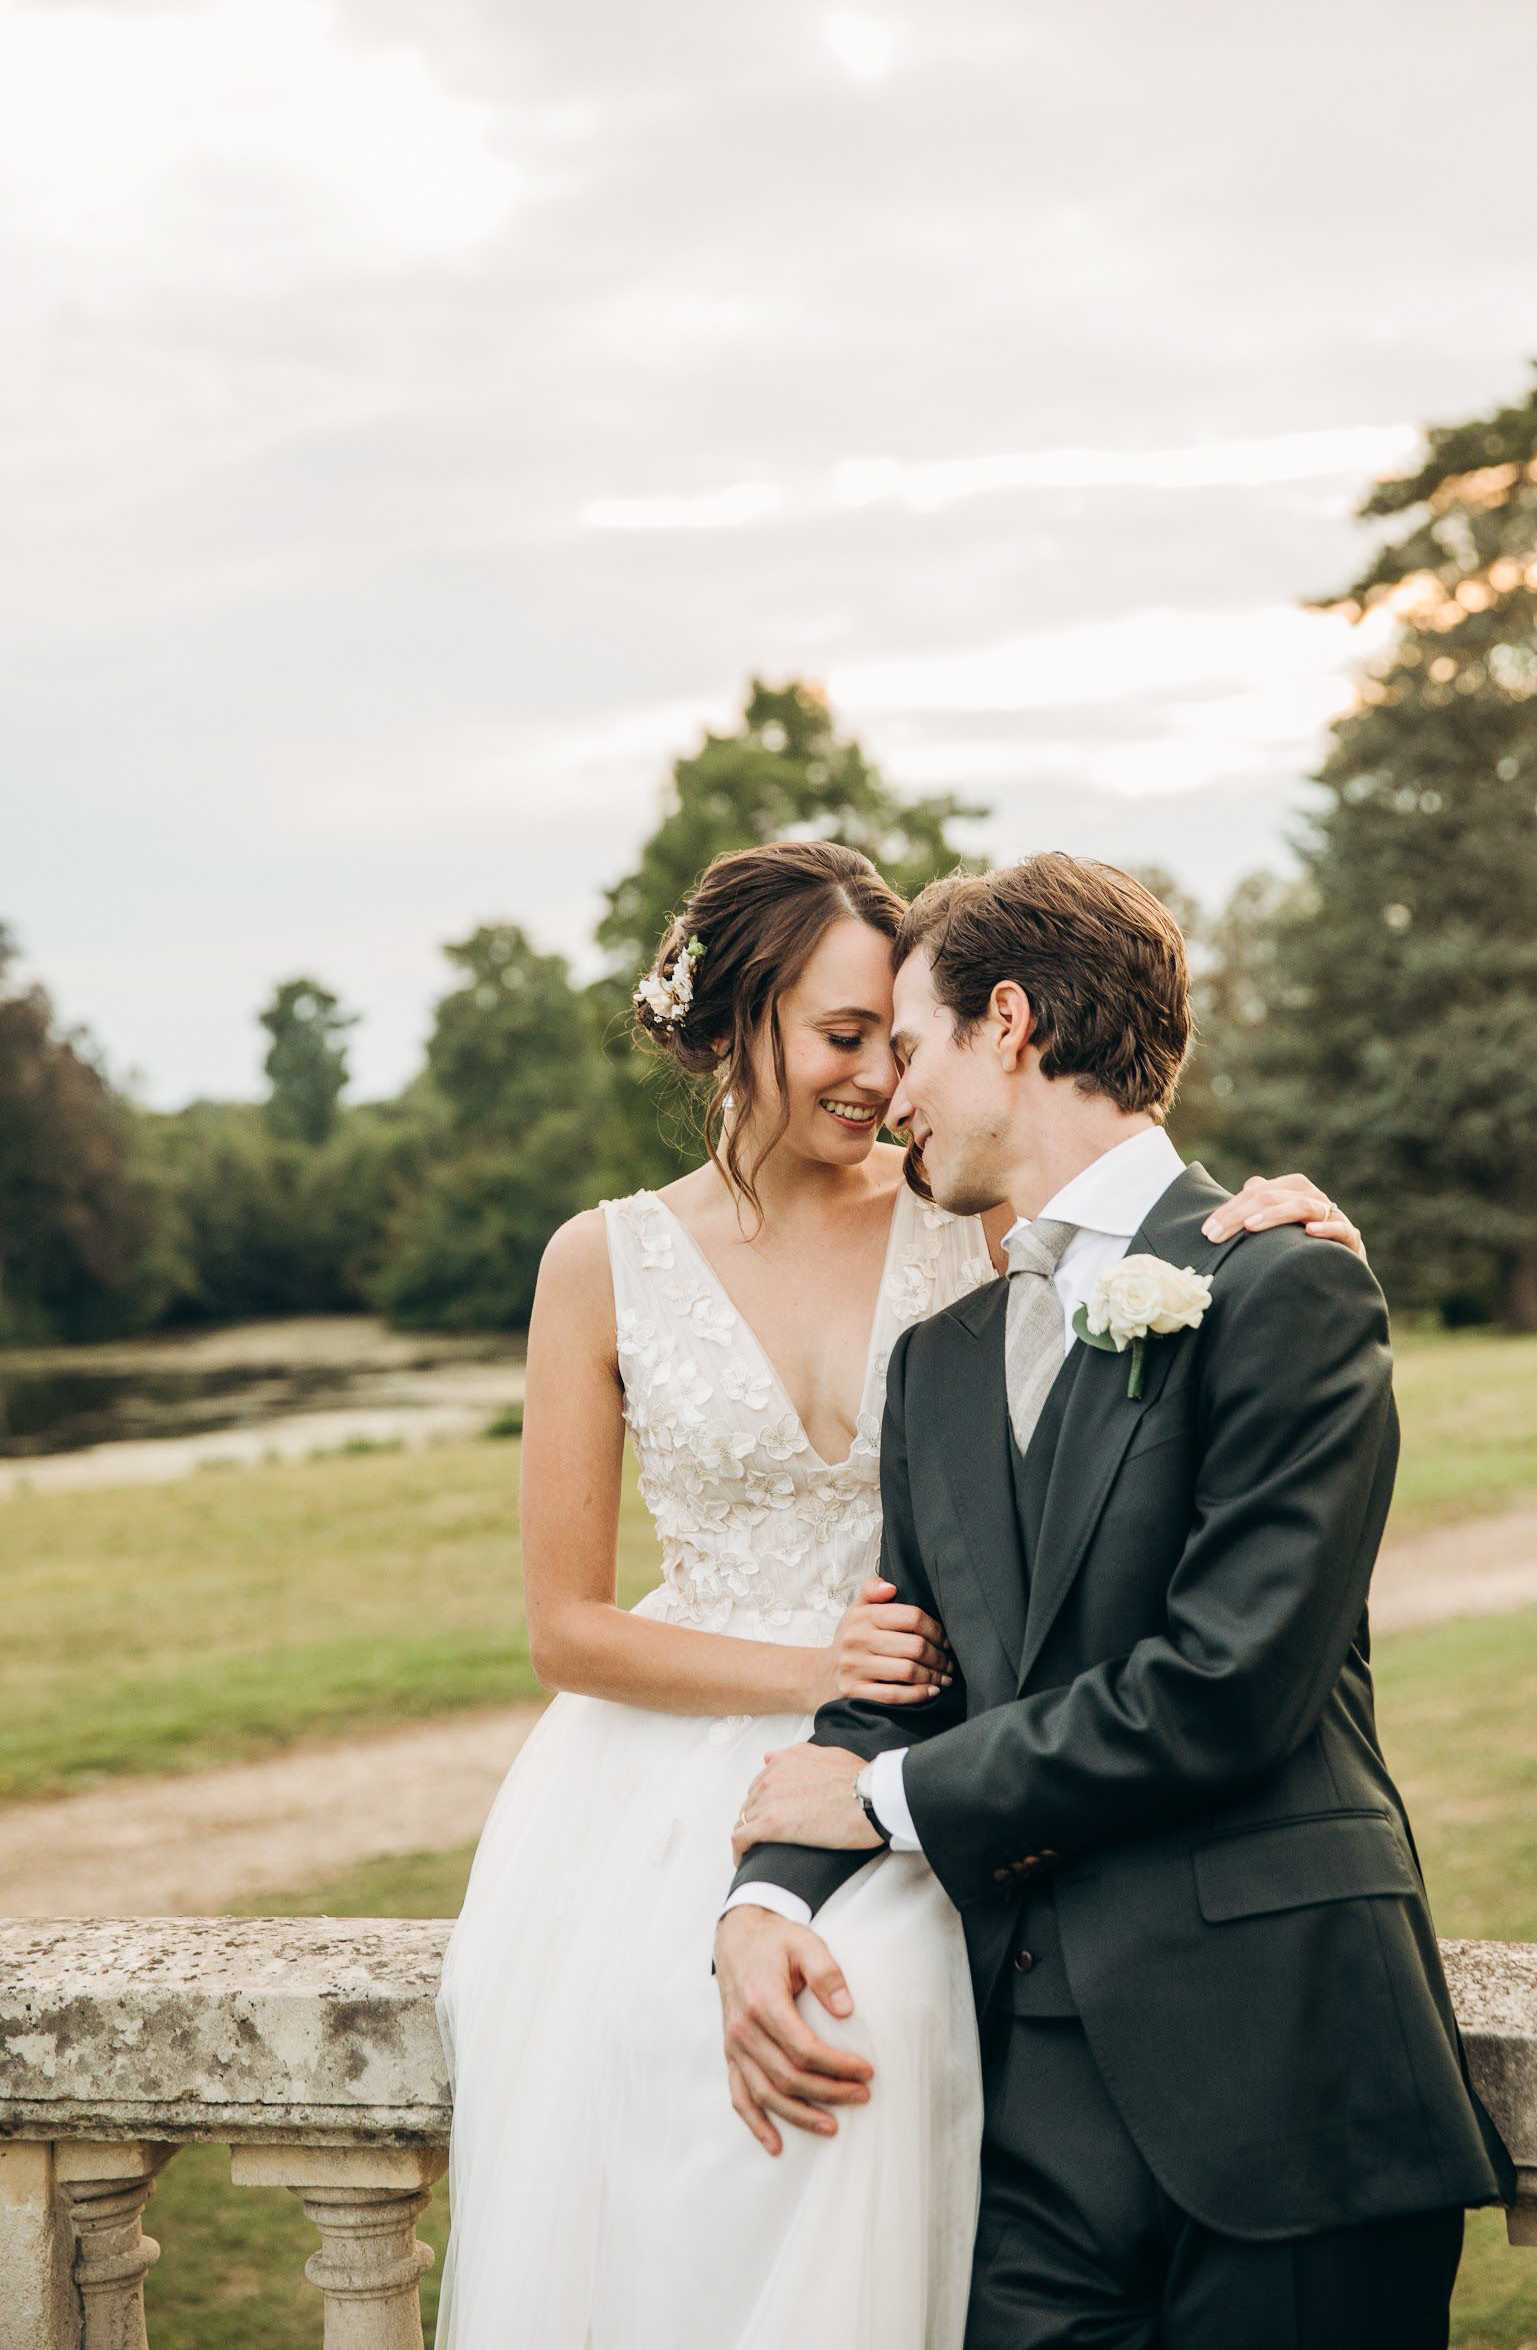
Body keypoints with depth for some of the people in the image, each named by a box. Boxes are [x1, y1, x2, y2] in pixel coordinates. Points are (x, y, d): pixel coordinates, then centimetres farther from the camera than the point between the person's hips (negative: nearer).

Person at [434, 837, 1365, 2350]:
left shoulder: (977, 1229, 1)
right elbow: (566, 1629, 2)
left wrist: (1276, 1235, -20)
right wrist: (808, 1673, -11)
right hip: (663, 1806, 0)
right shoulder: (608, 1263, 0)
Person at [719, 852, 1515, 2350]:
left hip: (1266, 2051, -5)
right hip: (1035, 2055, 5)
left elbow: (1225, 1688, -15)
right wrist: (768, 1896, -6)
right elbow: (898, 1676, 14)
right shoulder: (940, 1358, 17)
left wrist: (891, 1794, -6)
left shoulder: (1287, 1293, -7)